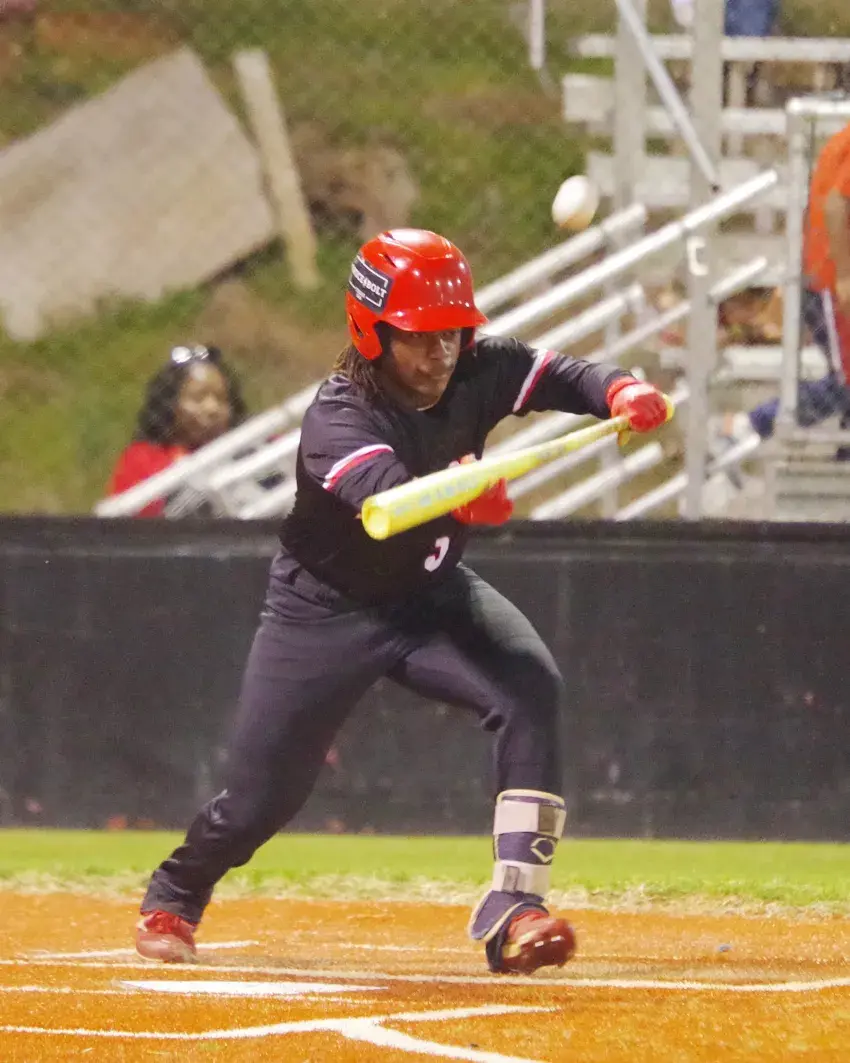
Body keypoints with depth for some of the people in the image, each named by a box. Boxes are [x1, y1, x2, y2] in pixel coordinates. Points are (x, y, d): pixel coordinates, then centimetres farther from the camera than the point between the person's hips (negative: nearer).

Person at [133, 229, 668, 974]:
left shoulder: (475, 374, -13)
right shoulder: (339, 419, -31)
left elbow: (560, 377, -14)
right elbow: (388, 500, -49)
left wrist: (621, 393, -38)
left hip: (432, 593, 4)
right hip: (327, 610, -4)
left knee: (530, 689, -23)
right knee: (263, 797, 0)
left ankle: (513, 910, -23)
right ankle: (174, 898, 35)